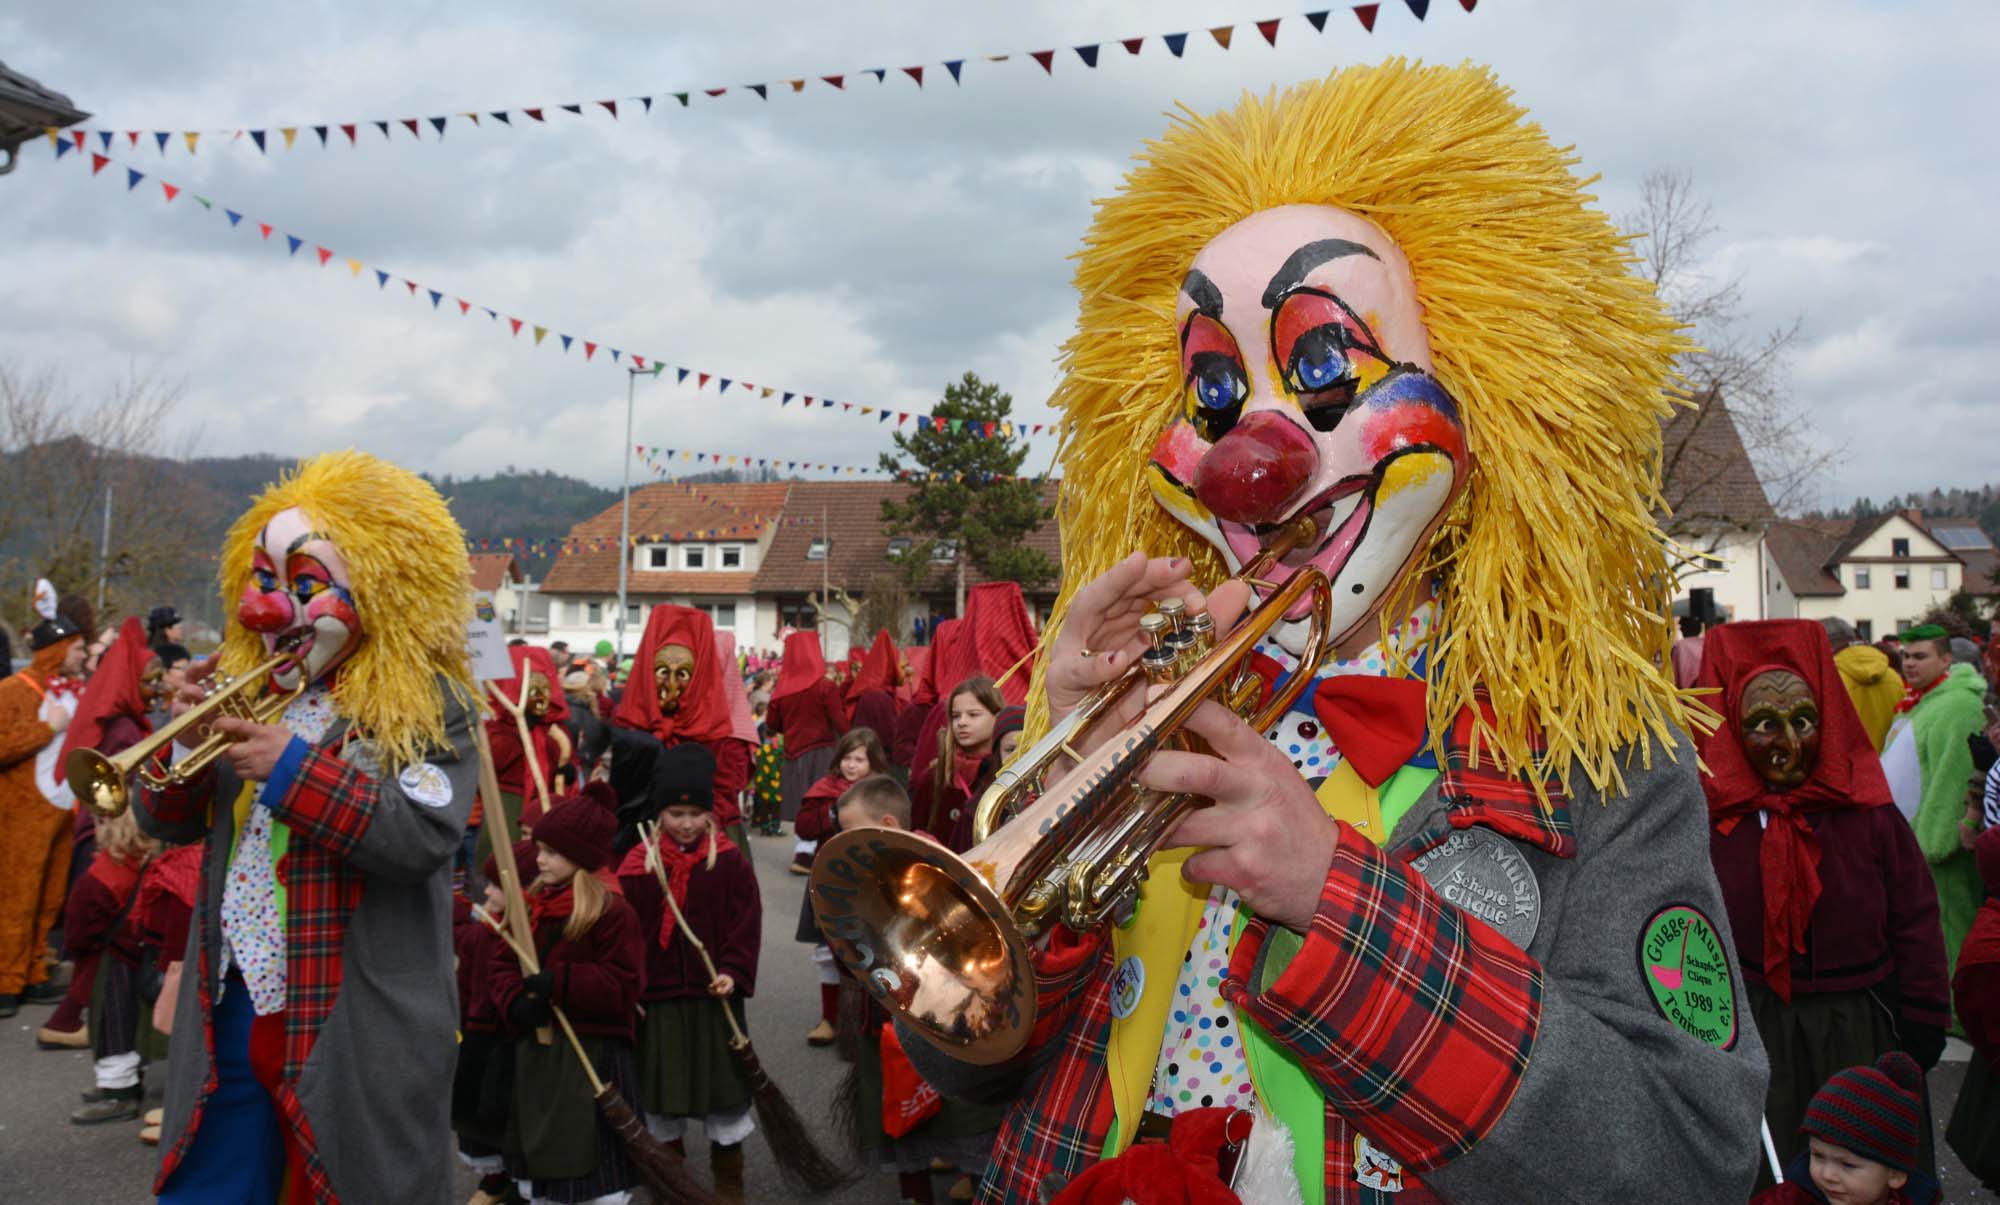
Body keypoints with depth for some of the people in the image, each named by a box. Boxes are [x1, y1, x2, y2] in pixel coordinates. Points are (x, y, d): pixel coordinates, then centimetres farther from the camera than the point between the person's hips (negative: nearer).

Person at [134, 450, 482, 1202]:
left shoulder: (428, 706, -8)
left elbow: (425, 837, -21)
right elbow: (166, 825, 11)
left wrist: (294, 769, -23)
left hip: (359, 1026, -5)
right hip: (228, 1008, 6)